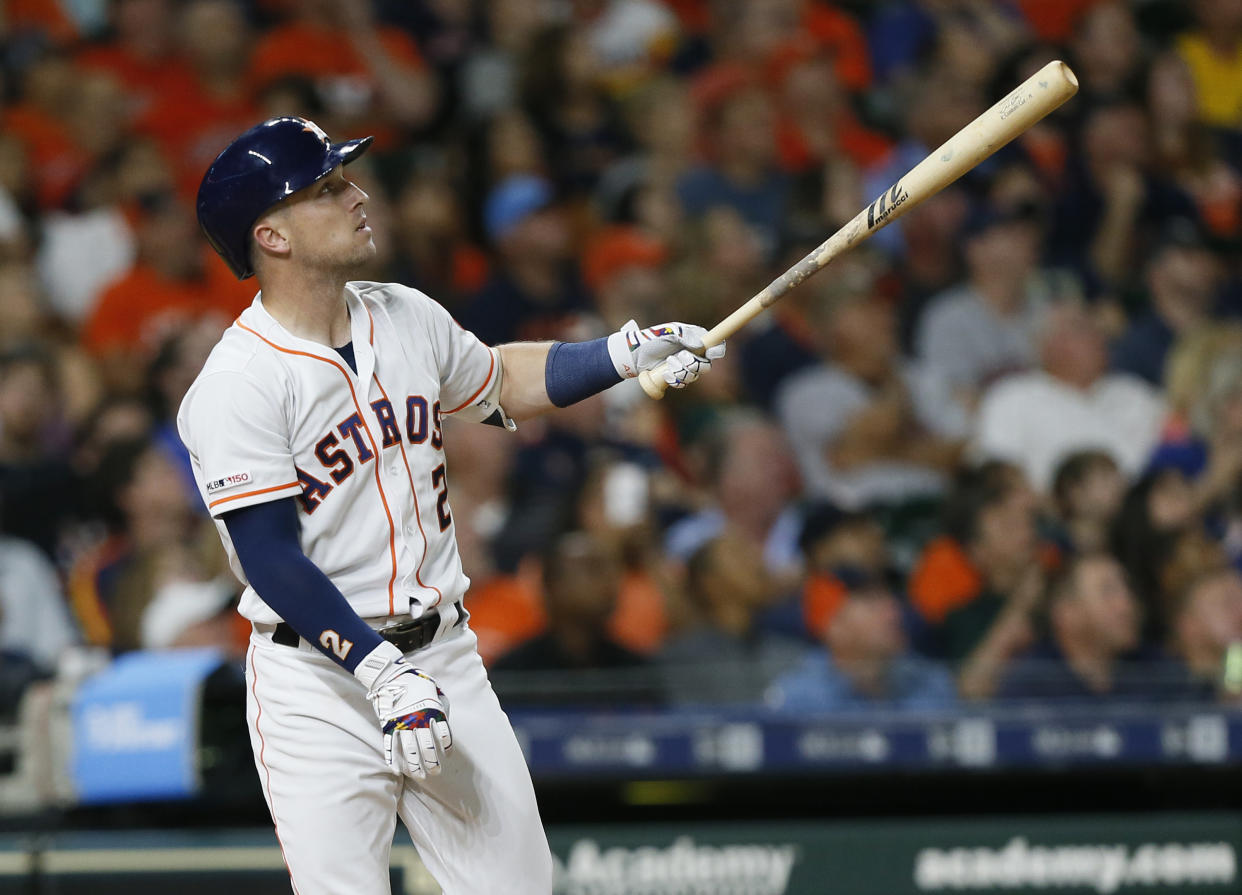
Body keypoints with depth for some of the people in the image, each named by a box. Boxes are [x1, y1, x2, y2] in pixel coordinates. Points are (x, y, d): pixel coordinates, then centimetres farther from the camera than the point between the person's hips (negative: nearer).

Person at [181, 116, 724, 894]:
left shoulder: (408, 318, 6)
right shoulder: (235, 387, -16)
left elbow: (499, 382, 26)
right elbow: (273, 563, -19)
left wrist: (628, 354, 14)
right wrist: (380, 672, -25)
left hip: (445, 653, 6)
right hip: (317, 678, -6)